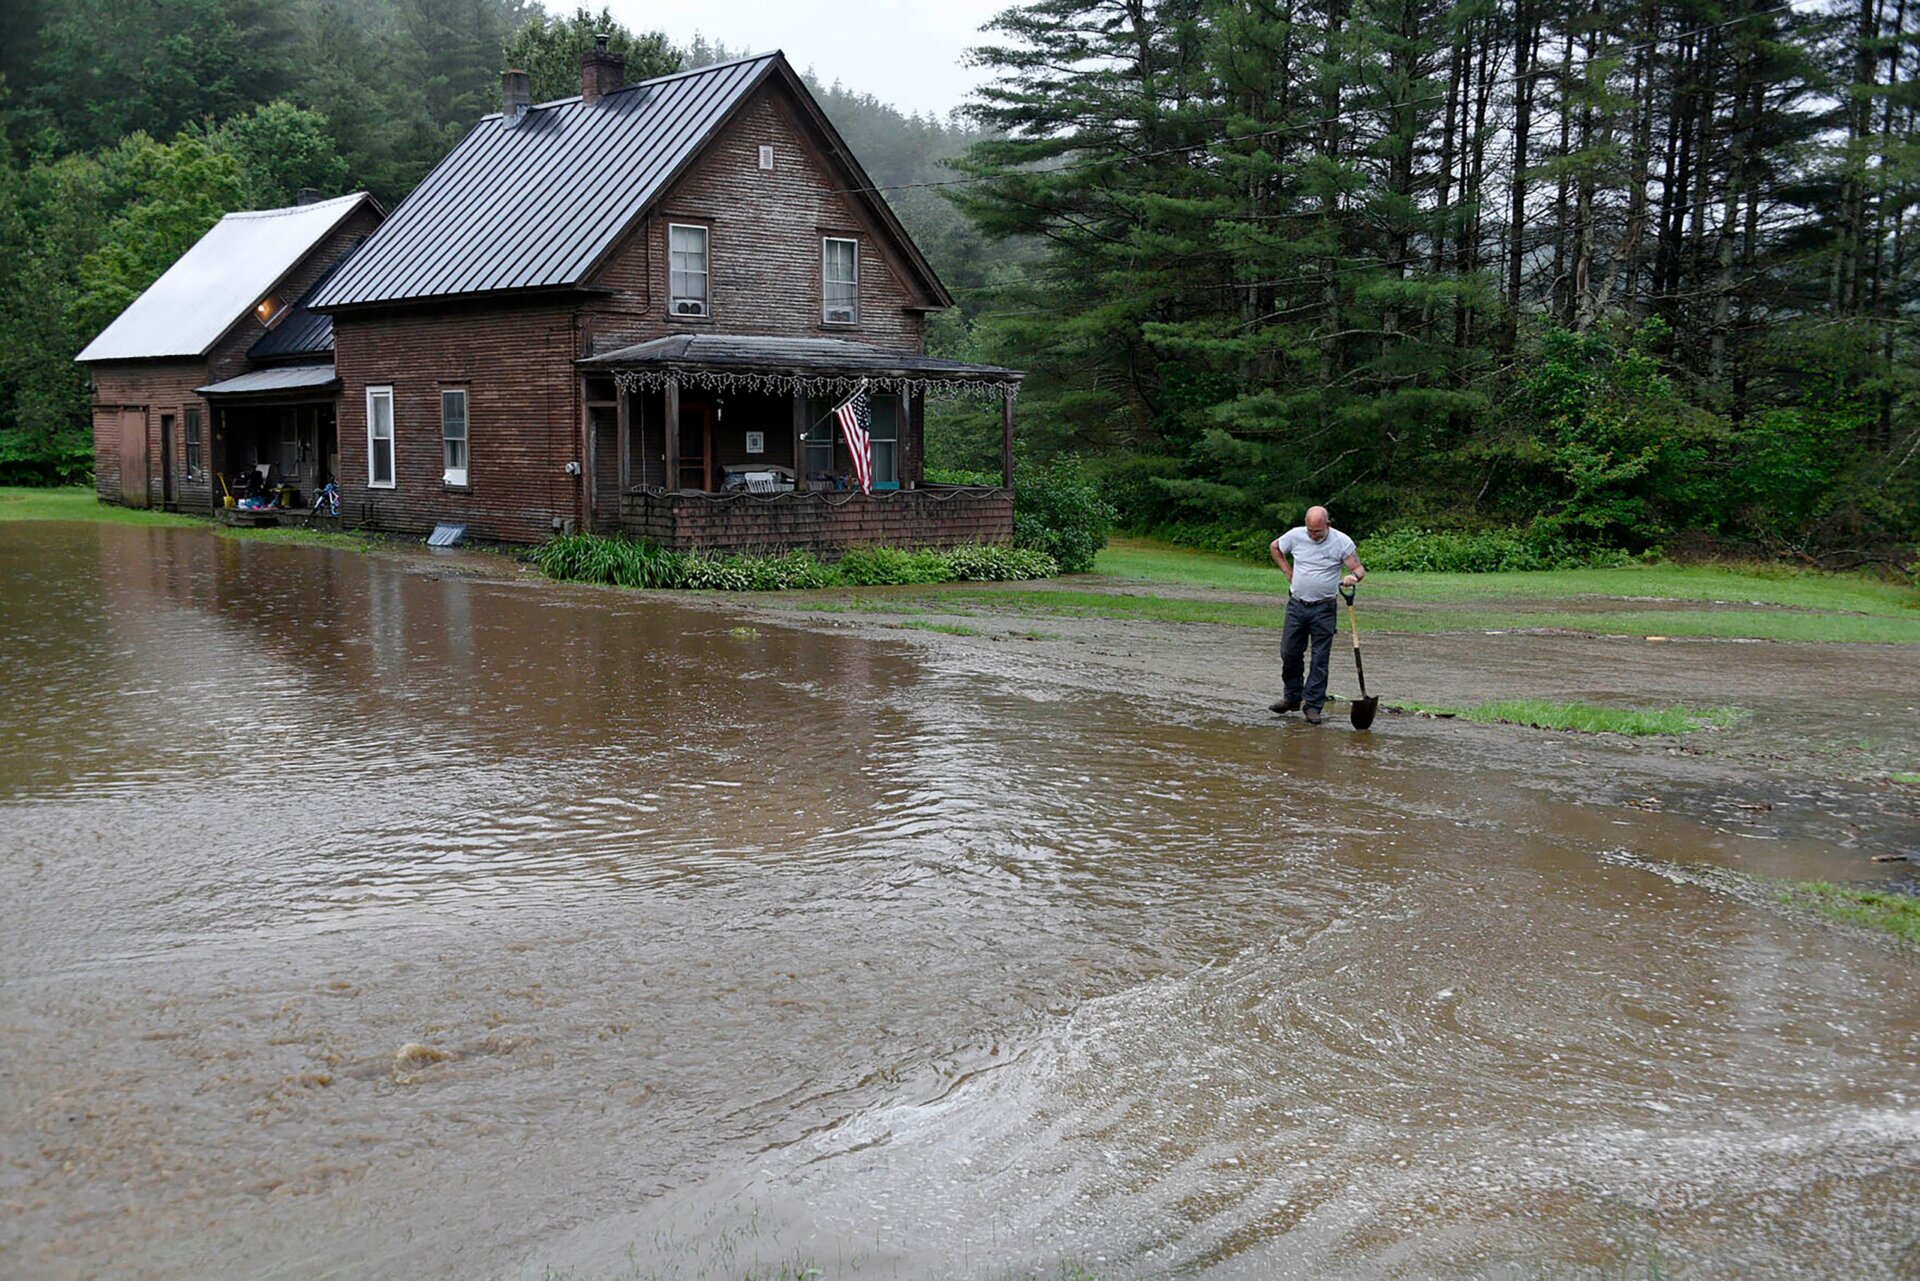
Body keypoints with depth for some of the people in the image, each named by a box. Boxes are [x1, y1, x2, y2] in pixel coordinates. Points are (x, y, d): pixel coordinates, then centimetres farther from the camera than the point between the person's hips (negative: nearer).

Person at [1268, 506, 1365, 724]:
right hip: (1296, 605, 3)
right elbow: (1274, 547, 17)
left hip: (1324, 610, -3)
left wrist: (1353, 576, -29)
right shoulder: (1295, 536, -2)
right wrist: (1288, 572, 8)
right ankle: (1292, 697, 24)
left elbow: (1359, 568, -5)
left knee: (1320, 659, -1)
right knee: (1289, 653, 7)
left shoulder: (1342, 542, -8)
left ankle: (1313, 705, 5)